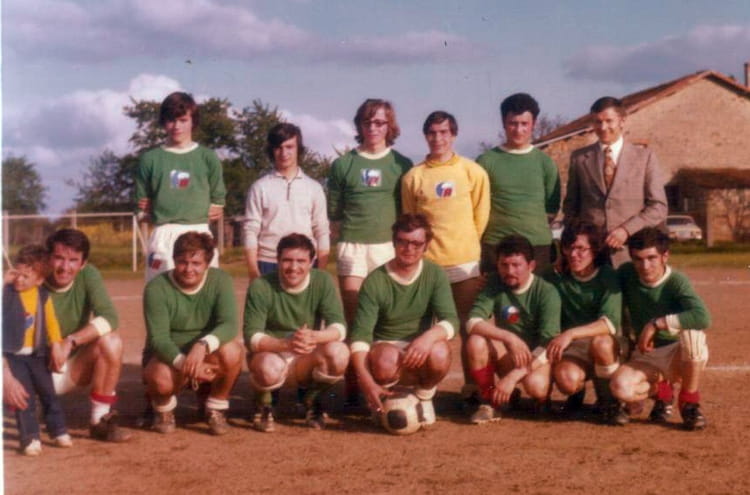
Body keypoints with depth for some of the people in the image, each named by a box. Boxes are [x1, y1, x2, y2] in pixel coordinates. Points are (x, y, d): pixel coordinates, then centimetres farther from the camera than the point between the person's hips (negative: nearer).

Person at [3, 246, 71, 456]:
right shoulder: (8, 291, -8)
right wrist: (5, 282, -27)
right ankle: (30, 438, 2)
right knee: (24, 397, -4)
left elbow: (51, 321, 4)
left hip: (38, 354, 3)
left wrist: (56, 346, -2)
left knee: (48, 392, 10)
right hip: (13, 355, -3)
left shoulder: (43, 296, -1)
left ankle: (58, 431, 22)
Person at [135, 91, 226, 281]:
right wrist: (161, 215, -3)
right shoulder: (150, 159, 9)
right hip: (163, 238, 0)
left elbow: (217, 209, 9)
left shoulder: (208, 158, 9)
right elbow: (142, 212, 11)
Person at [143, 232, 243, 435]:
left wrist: (203, 345, -44)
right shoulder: (157, 288, -14)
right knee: (161, 380, -36)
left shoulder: (220, 281, -10)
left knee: (232, 351, -31)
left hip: (207, 356, 2)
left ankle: (216, 409, -4)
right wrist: (183, 362, -40)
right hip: (168, 356, -2)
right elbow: (158, 338, -21)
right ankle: (163, 408, 4)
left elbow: (229, 325, -23)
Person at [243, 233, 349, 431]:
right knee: (269, 367, -38)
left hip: (307, 361, 2)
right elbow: (251, 337, -20)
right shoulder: (261, 287, -13)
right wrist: (286, 344, -40)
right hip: (270, 354, -2)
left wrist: (314, 337, -40)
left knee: (338, 352, -30)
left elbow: (339, 328, -16)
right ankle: (263, 404, 0)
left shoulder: (323, 282, -7)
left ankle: (313, 400, 3)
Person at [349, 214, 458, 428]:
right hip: (385, 346, -1)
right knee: (386, 360, -38)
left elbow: (450, 320, -15)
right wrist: (366, 381, -32)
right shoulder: (376, 281, -12)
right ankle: (380, 402, -1)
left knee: (439, 353, -34)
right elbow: (360, 334, -17)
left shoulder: (435, 275, -5)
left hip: (421, 349, 2)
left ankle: (424, 397, 1)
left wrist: (428, 337, -39)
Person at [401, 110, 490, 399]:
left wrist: (466, 244, 5)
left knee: (469, 327, 2)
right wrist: (420, 246, 6)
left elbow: (481, 215, 6)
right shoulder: (413, 176, 4)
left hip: (466, 262, 0)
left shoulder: (473, 172, 4)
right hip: (427, 263, 0)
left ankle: (471, 387, 11)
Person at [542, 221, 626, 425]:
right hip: (571, 349, 1)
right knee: (566, 379, -33)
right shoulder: (556, 276, -1)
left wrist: (571, 334, -38)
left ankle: (608, 402, -11)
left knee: (600, 342, -38)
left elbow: (610, 323, -25)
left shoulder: (607, 277, -10)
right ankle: (577, 393, 8)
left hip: (605, 347, -1)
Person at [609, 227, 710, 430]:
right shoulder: (626, 274, -6)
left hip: (681, 355, -3)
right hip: (645, 357, 3)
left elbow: (703, 318, -37)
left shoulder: (676, 281, -20)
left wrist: (656, 324, -32)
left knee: (692, 330, -37)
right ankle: (660, 390, 8)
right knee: (620, 386, -30)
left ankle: (690, 402, -12)